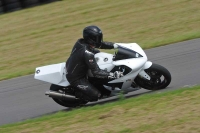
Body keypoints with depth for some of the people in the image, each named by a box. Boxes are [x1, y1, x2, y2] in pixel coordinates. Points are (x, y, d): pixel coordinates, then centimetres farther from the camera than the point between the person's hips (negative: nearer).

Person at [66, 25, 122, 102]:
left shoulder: (80, 42, -9)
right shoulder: (87, 53, -33)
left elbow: (99, 44, 6)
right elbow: (96, 72, -31)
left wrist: (115, 45, 4)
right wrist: (113, 75, -30)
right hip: (76, 78, -9)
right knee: (95, 95, -13)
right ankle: (75, 94, 3)